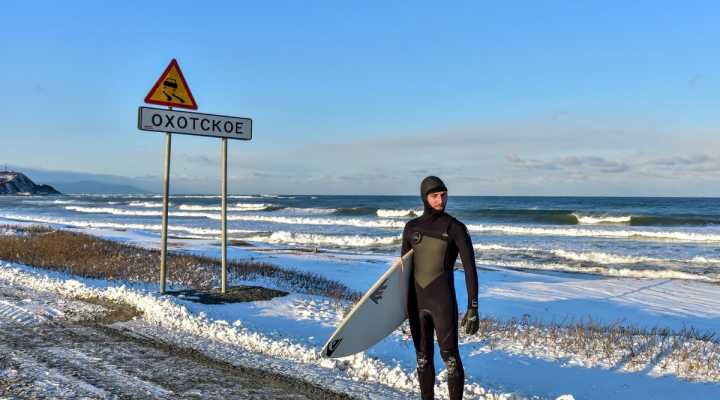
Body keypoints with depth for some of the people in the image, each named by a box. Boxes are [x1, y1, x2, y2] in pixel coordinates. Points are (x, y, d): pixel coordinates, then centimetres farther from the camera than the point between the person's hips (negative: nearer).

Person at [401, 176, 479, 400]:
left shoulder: (456, 228, -8)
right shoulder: (411, 227, 6)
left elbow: (470, 269, -9)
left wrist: (473, 309, -13)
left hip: (443, 301, -4)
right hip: (417, 300, 5)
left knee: (450, 357, 1)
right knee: (423, 356, 13)